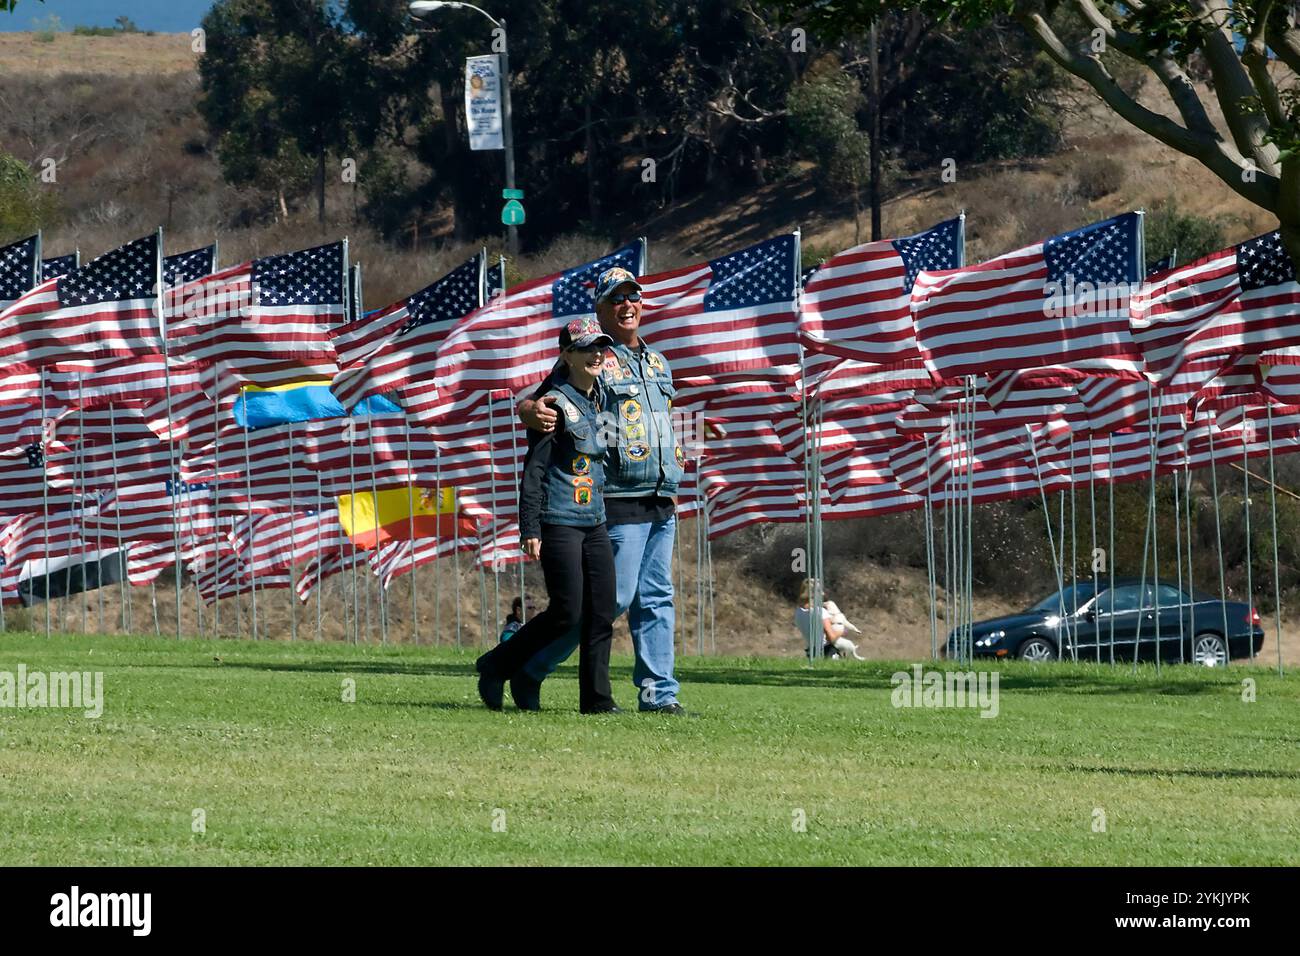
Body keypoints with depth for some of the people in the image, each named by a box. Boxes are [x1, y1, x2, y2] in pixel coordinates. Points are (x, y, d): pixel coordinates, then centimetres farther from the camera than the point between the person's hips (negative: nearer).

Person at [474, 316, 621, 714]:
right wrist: (530, 528, -17)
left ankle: (597, 698, 6)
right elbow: (534, 468, -11)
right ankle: (496, 666, 8)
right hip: (559, 522, -8)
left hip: (595, 522, 8)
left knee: (602, 614, 2)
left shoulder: (602, 402, 14)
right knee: (566, 614, -9)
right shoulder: (556, 404, -9)